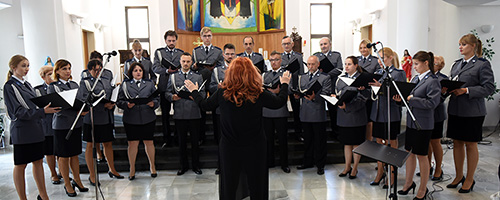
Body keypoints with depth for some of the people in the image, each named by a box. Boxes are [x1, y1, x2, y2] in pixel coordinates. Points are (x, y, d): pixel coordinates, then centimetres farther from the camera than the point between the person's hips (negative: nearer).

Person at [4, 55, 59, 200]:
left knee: (38, 161, 12)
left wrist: (49, 109, -1)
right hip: (22, 130, -7)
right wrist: (43, 111, -26)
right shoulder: (9, 86, -9)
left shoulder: (26, 84, 13)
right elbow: (18, 112, -17)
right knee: (20, 165, 4)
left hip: (35, 129, 7)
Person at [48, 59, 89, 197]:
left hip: (76, 124, 4)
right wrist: (77, 112, -22)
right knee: (64, 156, 6)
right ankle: (67, 184, 19)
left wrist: (84, 110, -8)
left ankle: (77, 181, 26)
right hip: (62, 125, -4)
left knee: (75, 154, 13)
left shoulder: (74, 85, 9)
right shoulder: (53, 87, -6)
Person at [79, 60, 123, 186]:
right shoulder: (85, 83, -3)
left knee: (108, 144, 13)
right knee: (90, 146, 3)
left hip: (107, 118, 5)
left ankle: (112, 170, 27)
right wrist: (104, 106, -19)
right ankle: (92, 175, 13)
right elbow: (85, 101, -14)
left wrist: (111, 105, -5)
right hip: (92, 119, -5)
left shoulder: (106, 82, 15)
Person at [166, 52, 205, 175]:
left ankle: (195, 165, 20)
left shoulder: (198, 77, 11)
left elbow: (203, 94, 4)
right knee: (182, 141, 8)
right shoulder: (173, 77, 11)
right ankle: (183, 166, 22)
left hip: (194, 114, 0)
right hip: (179, 114, 1)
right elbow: (167, 93, 7)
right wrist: (172, 97, -14)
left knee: (195, 141, 6)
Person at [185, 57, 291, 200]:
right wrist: (284, 84, 20)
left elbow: (205, 105, 5)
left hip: (229, 149, 1)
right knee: (257, 188, 14)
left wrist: (194, 91, 24)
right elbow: (280, 102, 2)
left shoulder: (222, 93, -13)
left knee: (228, 188, 16)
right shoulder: (259, 94, -15)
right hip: (255, 148, -1)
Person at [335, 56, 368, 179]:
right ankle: (347, 167, 25)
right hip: (343, 117, 5)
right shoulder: (340, 79, 11)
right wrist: (335, 98, -6)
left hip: (356, 116, -5)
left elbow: (362, 100, -13)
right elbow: (337, 93, 17)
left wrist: (347, 106, -22)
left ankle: (355, 169, 19)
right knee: (347, 143, 13)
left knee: (356, 143, 6)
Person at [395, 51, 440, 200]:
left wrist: (411, 99, -21)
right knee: (409, 153, 15)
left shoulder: (433, 81, -14)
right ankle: (409, 183, 32)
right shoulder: (416, 78, 9)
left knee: (421, 156, 5)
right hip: (411, 121, 7)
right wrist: (401, 98, -4)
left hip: (423, 123, -7)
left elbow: (432, 102, -22)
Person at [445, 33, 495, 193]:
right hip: (455, 110, 6)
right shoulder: (456, 64, 13)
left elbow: (489, 88, -12)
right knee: (457, 143, 12)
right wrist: (447, 88, -3)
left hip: (472, 112, -6)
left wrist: (466, 90, -21)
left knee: (470, 145, 5)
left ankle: (469, 179, 19)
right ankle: (458, 176, 26)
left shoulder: (483, 64, -6)